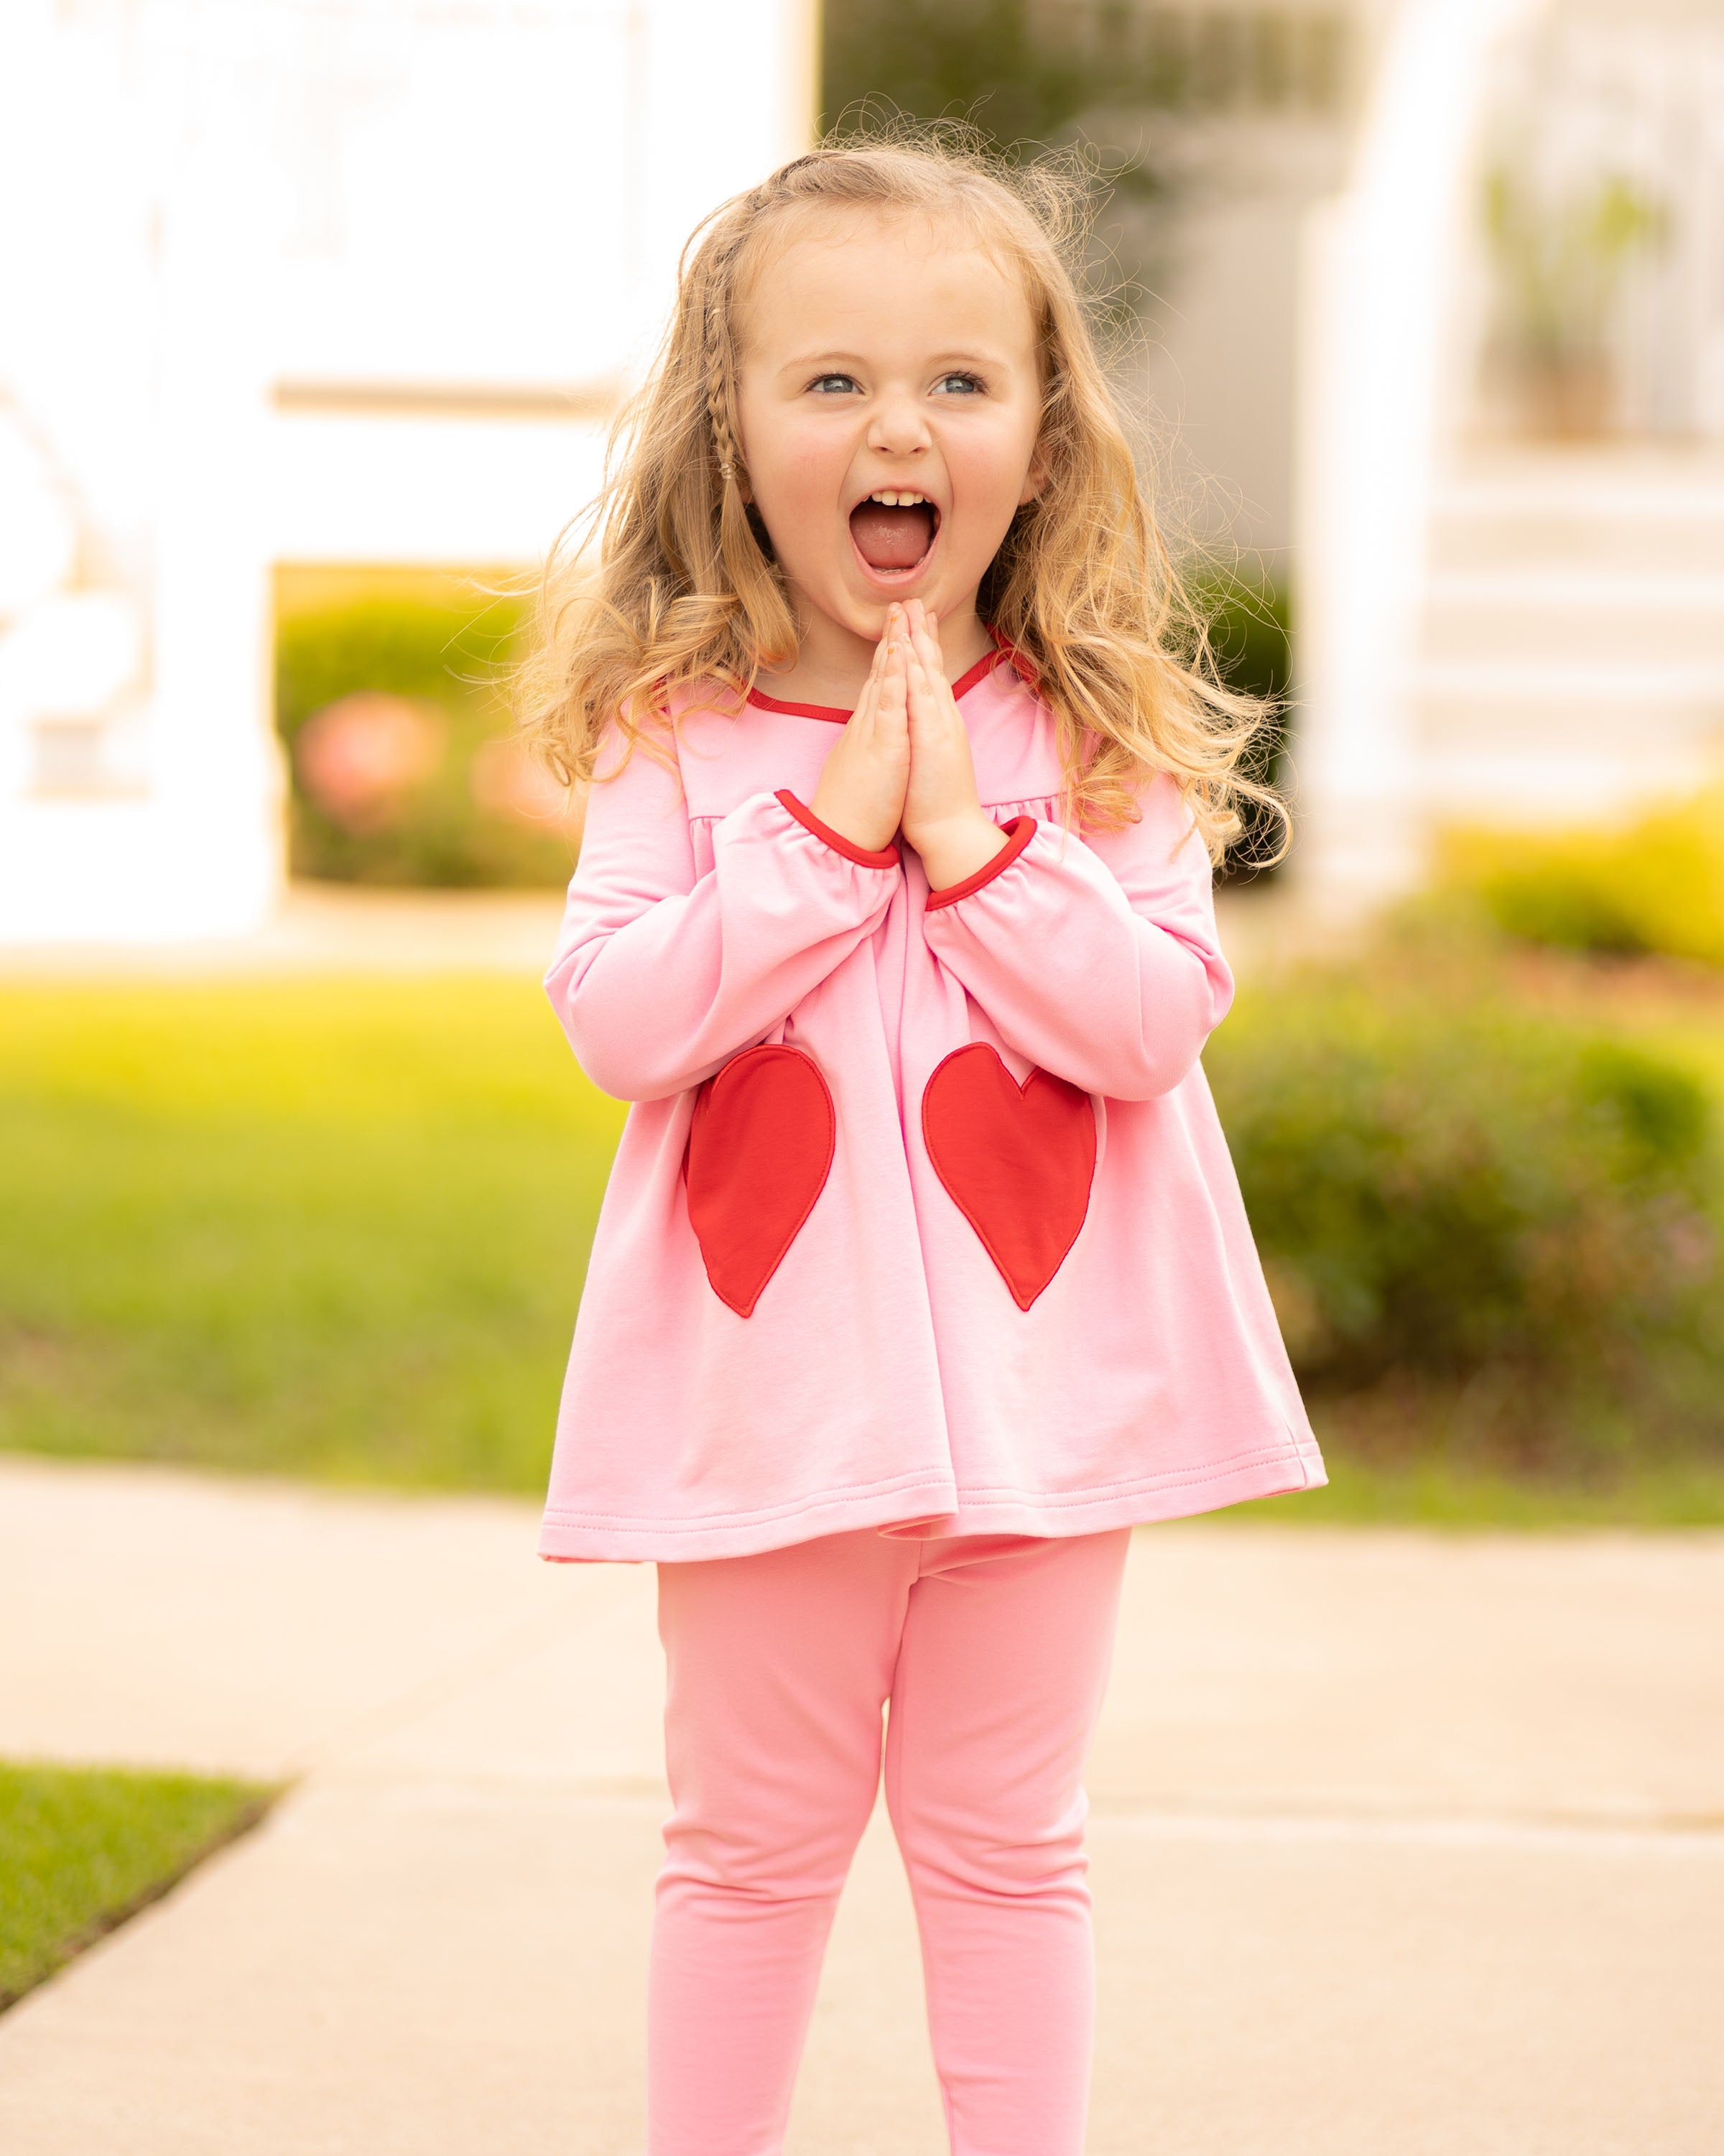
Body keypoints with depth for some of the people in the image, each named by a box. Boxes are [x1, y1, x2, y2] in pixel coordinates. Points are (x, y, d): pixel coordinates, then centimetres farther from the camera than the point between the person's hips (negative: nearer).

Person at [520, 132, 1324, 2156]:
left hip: (1037, 1378, 0)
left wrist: (963, 826, -17)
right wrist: (829, 823, -17)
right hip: (770, 1378, 0)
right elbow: (617, 1020, -12)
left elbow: (1154, 1019, -10)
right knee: (751, 1845, 12)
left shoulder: (1101, 740, -1)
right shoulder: (681, 734, -3)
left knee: (1005, 1846, 12)